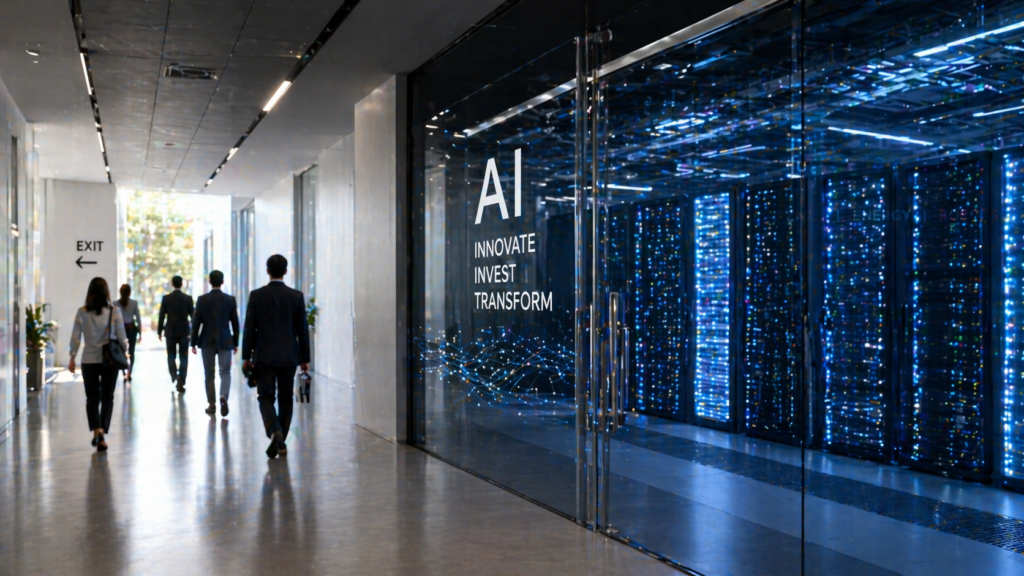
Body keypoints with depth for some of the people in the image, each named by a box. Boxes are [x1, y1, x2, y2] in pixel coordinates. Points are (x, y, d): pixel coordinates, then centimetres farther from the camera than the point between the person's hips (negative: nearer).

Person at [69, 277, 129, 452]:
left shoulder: (82, 312, -5)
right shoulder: (114, 312, -8)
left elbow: (75, 337, -2)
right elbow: (121, 337, -5)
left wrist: (72, 358, 8)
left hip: (89, 361, 1)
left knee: (92, 398, 11)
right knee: (107, 398, 11)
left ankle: (97, 430, -9)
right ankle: (102, 434, 7)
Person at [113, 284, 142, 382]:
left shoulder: (115, 303, -6)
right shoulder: (134, 303, -6)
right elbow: (138, 319, -4)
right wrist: (140, 333, 3)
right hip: (132, 329, 0)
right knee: (131, 352, 11)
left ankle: (124, 374, 9)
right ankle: (129, 373, 4)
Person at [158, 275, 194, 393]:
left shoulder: (166, 298, -4)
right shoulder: (188, 298, -3)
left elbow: (162, 316, -3)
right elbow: (192, 315, -1)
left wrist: (159, 331, 5)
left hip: (170, 332, 0)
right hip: (184, 332, 0)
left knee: (171, 356, 13)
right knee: (183, 358, 5)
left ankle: (174, 375, -11)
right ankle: (181, 383, 1)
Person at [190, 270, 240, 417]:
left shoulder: (202, 299, -5)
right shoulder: (230, 299, -4)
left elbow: (196, 322, -4)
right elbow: (235, 323, 1)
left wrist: (193, 343, 4)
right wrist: (236, 343, 10)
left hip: (207, 341, 0)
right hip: (225, 341, 0)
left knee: (209, 374, 10)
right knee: (225, 372, 6)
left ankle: (212, 405, 14)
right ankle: (224, 396, -19)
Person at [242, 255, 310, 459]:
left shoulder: (256, 295, -4)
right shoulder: (296, 296, -2)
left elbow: (249, 328, -3)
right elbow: (302, 330, 1)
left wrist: (247, 356, 5)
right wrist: (305, 358, 8)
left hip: (264, 356, -1)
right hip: (289, 356, 1)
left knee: (266, 397, 5)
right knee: (285, 398, 10)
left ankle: (274, 432, -18)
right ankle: (281, 442, 16)